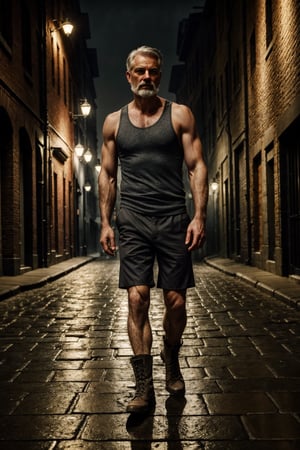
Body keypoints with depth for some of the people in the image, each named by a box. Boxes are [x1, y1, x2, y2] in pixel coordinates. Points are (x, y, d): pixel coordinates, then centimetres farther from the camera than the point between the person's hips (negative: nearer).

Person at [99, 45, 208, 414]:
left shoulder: (180, 115, 6)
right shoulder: (114, 121, 11)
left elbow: (197, 167, 1)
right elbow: (107, 174, 13)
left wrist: (199, 216, -9)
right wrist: (105, 223, 5)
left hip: (173, 219, 0)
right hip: (132, 221, 1)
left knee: (175, 301, 2)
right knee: (137, 298, -7)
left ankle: (171, 363, 30)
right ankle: (144, 387, 1)